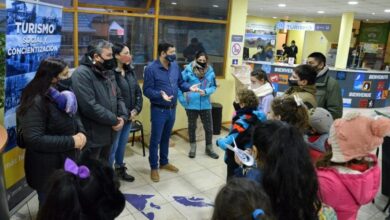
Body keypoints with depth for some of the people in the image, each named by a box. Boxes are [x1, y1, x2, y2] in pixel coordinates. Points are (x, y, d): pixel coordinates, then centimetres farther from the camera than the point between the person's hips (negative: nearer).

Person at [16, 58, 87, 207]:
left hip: (68, 160, 7)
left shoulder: (63, 93, 2)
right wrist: (71, 142, -26)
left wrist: (81, 132, -9)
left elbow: (74, 115, 13)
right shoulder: (36, 102, -24)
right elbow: (34, 140, -27)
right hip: (47, 169, -7)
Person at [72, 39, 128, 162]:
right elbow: (90, 106, -27)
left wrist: (122, 116, -5)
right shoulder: (82, 74, -19)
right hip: (92, 136, -8)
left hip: (108, 133, 9)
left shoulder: (107, 72, 11)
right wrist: (114, 120, -18)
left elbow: (118, 97, 14)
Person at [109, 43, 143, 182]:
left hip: (130, 116, 7)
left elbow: (138, 92, 9)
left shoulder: (130, 71, 6)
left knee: (122, 145, 20)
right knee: (112, 147, 6)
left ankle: (120, 169, 37)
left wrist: (136, 110, -3)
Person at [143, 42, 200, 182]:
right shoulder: (151, 69, -16)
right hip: (159, 110, -6)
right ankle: (154, 168, 20)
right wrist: (160, 94, -32)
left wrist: (189, 87, -9)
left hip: (172, 109, 6)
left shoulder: (174, 66, 3)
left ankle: (164, 162, 36)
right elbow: (147, 90, -17)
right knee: (155, 139, 5)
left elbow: (180, 83, 10)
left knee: (166, 138, 20)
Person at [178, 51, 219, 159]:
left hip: (205, 104, 2)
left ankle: (209, 148, 28)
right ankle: (193, 147, 36)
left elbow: (213, 87, 0)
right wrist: (182, 99, -11)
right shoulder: (188, 70, -12)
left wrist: (206, 92, -19)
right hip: (191, 104, -2)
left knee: (209, 127, 9)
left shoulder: (210, 71, -4)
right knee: (192, 126, 16)